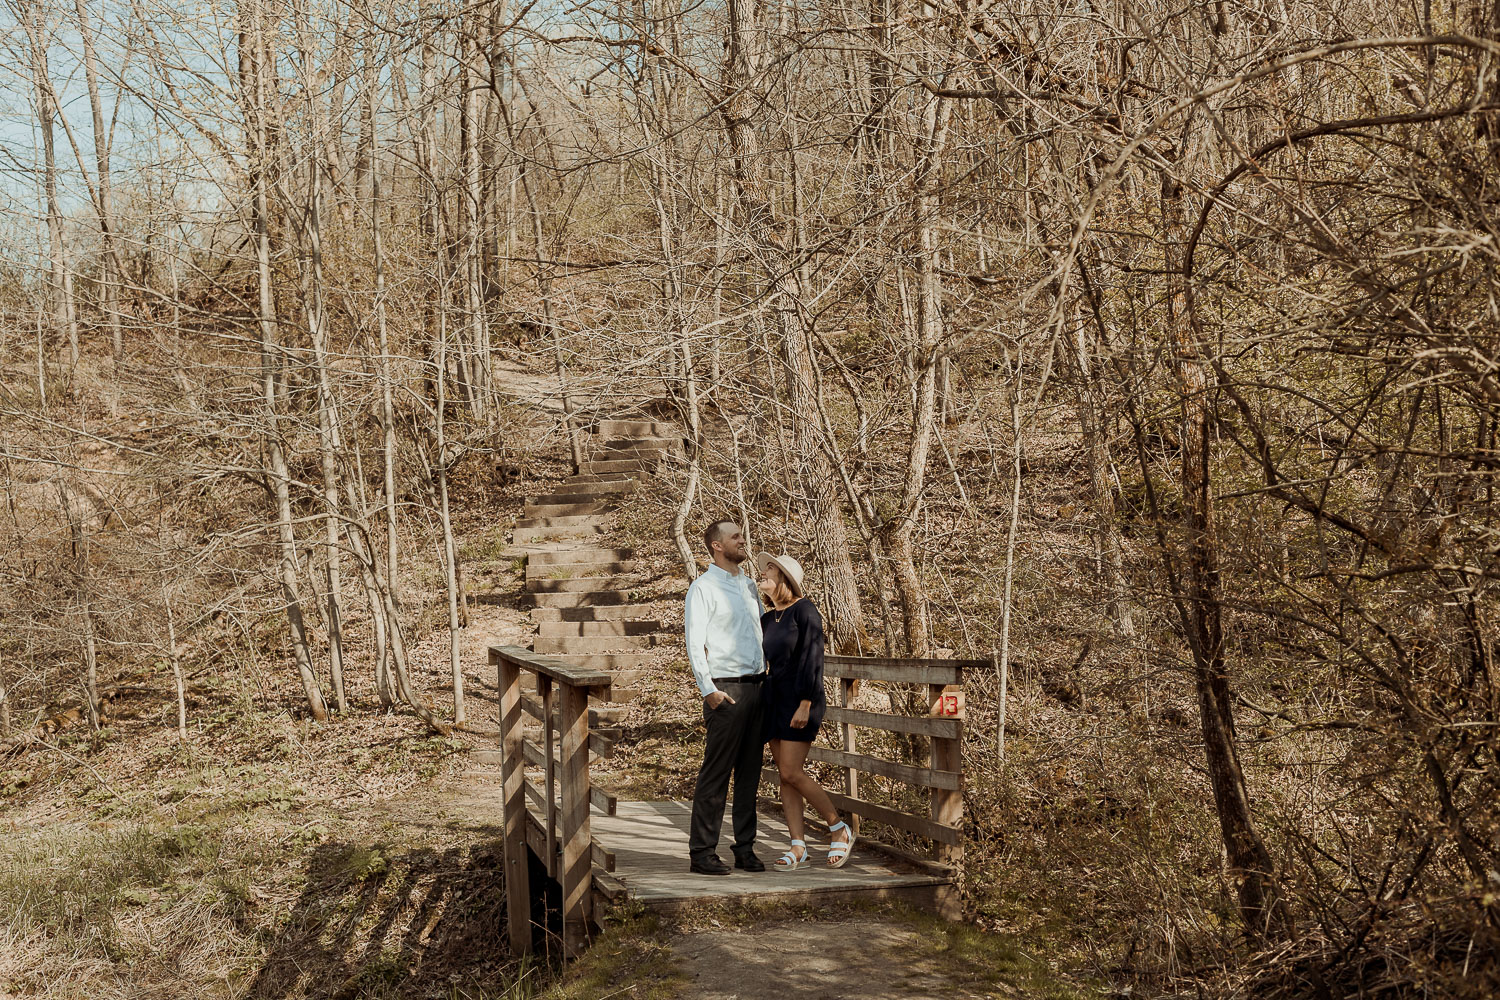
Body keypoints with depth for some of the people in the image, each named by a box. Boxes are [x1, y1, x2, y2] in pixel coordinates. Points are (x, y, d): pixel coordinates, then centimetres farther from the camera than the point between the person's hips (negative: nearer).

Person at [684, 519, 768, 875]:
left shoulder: (748, 584, 17)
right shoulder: (704, 587, -5)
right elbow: (695, 643, -10)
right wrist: (708, 690, -17)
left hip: (757, 685, 7)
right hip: (726, 689, -7)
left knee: (750, 772, 8)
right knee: (716, 773, -5)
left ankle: (745, 849, 15)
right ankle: (701, 853, -1)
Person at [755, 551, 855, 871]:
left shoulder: (803, 610, -9)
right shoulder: (767, 619, 13)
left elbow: (812, 659, -14)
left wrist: (805, 704, -20)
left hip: (800, 700, -8)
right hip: (774, 698, 8)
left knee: (791, 772, -12)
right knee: (785, 776, 3)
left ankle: (840, 829, 3)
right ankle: (798, 849, 4)